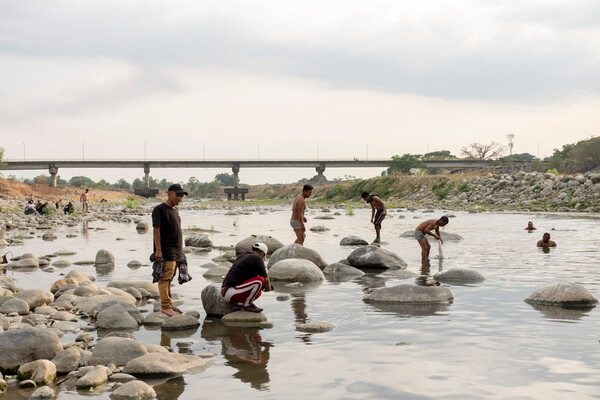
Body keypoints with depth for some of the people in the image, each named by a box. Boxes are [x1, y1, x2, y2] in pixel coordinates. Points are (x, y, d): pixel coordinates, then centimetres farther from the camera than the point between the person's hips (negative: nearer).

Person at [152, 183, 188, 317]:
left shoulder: (175, 210, 18)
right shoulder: (160, 209, -8)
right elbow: (156, 229, -13)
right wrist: (158, 250, -19)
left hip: (176, 251, 8)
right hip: (166, 251, -8)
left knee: (169, 278, 13)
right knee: (165, 277, -9)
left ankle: (168, 304, 18)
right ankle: (165, 306, -9)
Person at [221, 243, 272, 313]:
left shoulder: (242, 256, 20)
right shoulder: (257, 258, -6)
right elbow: (266, 280, -3)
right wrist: (268, 287, 20)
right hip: (231, 294, -10)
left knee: (258, 293, 24)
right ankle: (247, 305, -7)